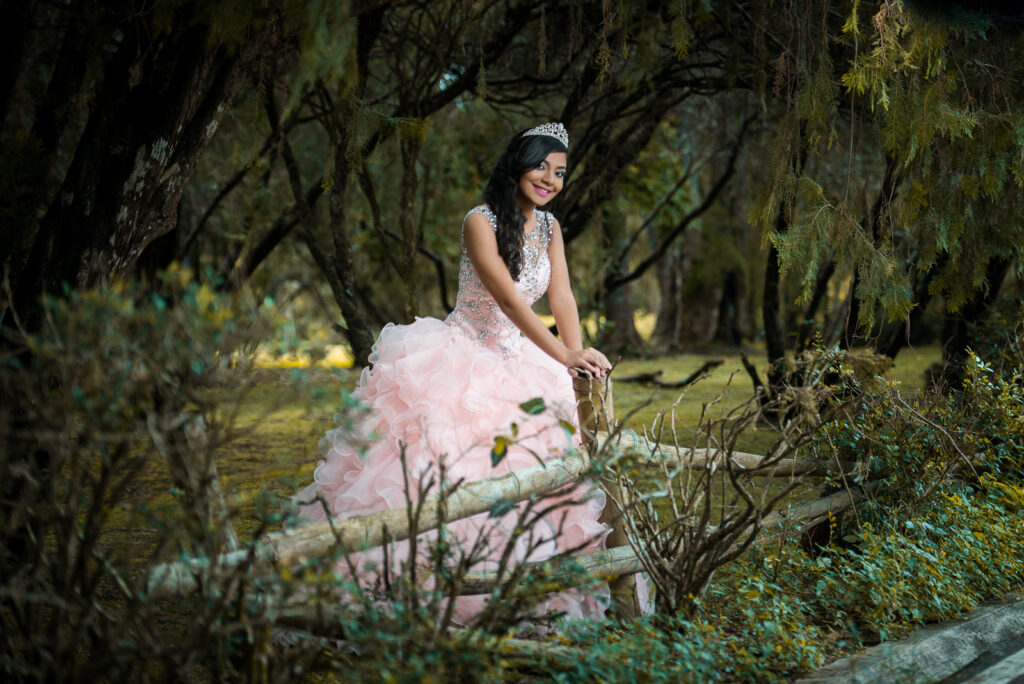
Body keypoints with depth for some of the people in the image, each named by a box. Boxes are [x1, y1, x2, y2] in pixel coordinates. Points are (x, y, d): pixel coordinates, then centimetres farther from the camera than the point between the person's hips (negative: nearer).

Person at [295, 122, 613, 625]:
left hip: (516, 365, 6)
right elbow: (508, 298, -25)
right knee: (436, 467, -15)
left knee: (522, 474, 2)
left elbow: (562, 299, -2)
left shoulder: (550, 227, 6)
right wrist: (563, 356, -33)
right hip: (459, 359, -6)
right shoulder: (480, 222, -16)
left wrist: (580, 357, -20)